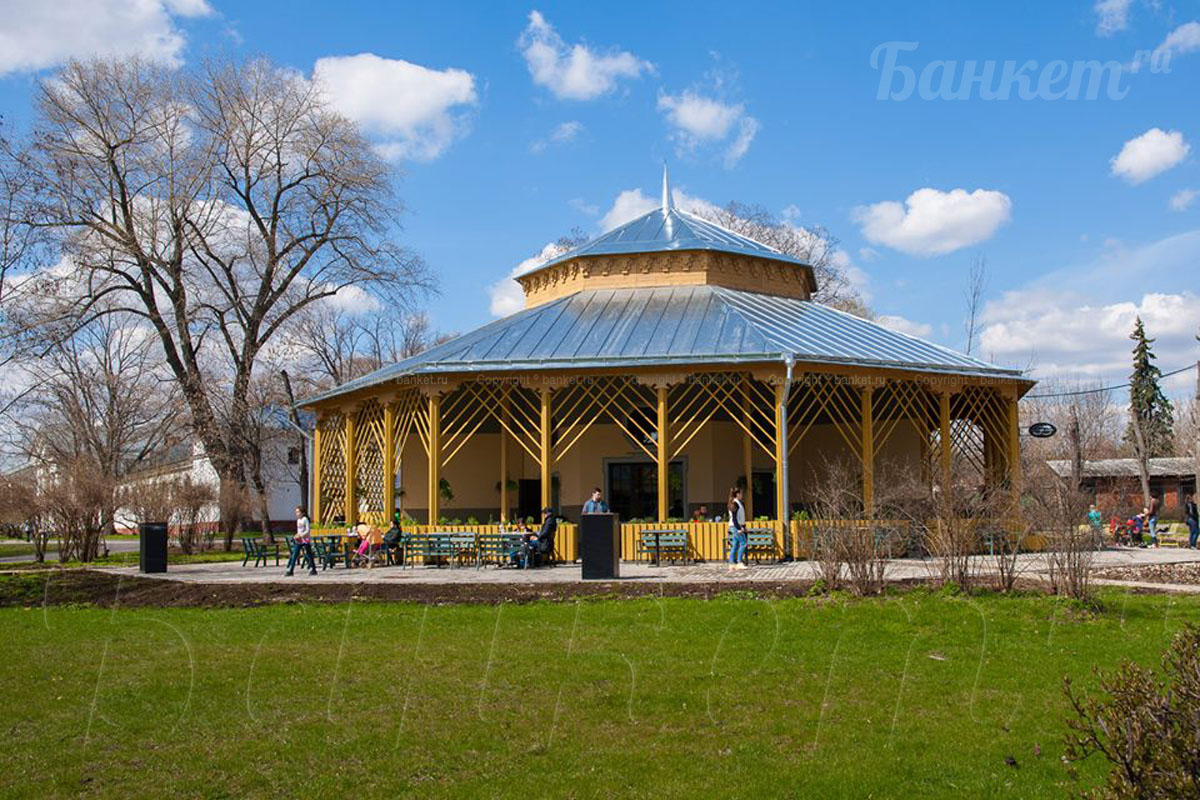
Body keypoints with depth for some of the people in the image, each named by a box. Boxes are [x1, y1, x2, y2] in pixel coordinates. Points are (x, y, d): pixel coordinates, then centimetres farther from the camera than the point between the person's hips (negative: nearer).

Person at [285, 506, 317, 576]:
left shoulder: (305, 519, -9)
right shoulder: (298, 520, 14)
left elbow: (308, 530, -13)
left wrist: (300, 535, -20)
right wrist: (297, 536, 8)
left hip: (306, 540, -7)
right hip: (298, 541, 7)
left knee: (308, 555, -1)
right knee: (294, 555, 0)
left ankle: (313, 570, 8)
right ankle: (290, 570, -1)